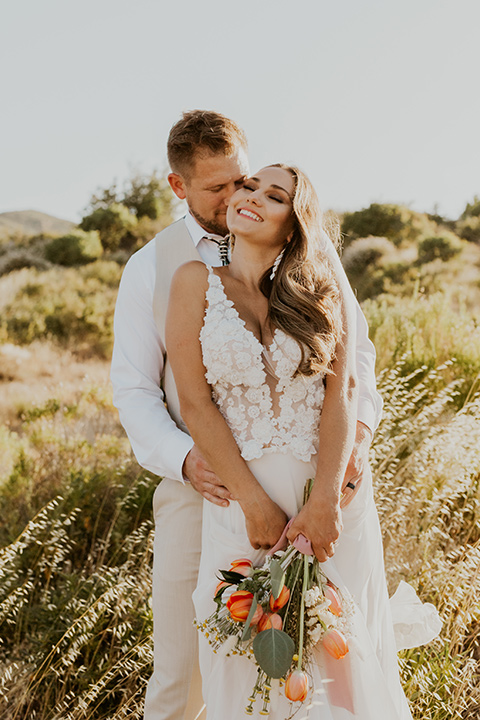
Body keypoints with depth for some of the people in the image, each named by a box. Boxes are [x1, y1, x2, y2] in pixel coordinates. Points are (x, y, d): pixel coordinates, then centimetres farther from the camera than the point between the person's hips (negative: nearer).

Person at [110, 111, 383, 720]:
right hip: (199, 486, 0)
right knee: (179, 670, 6)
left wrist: (357, 425, -19)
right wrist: (183, 459, -18)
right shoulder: (150, 269, 1)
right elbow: (133, 389, 0)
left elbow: (351, 340, 1)